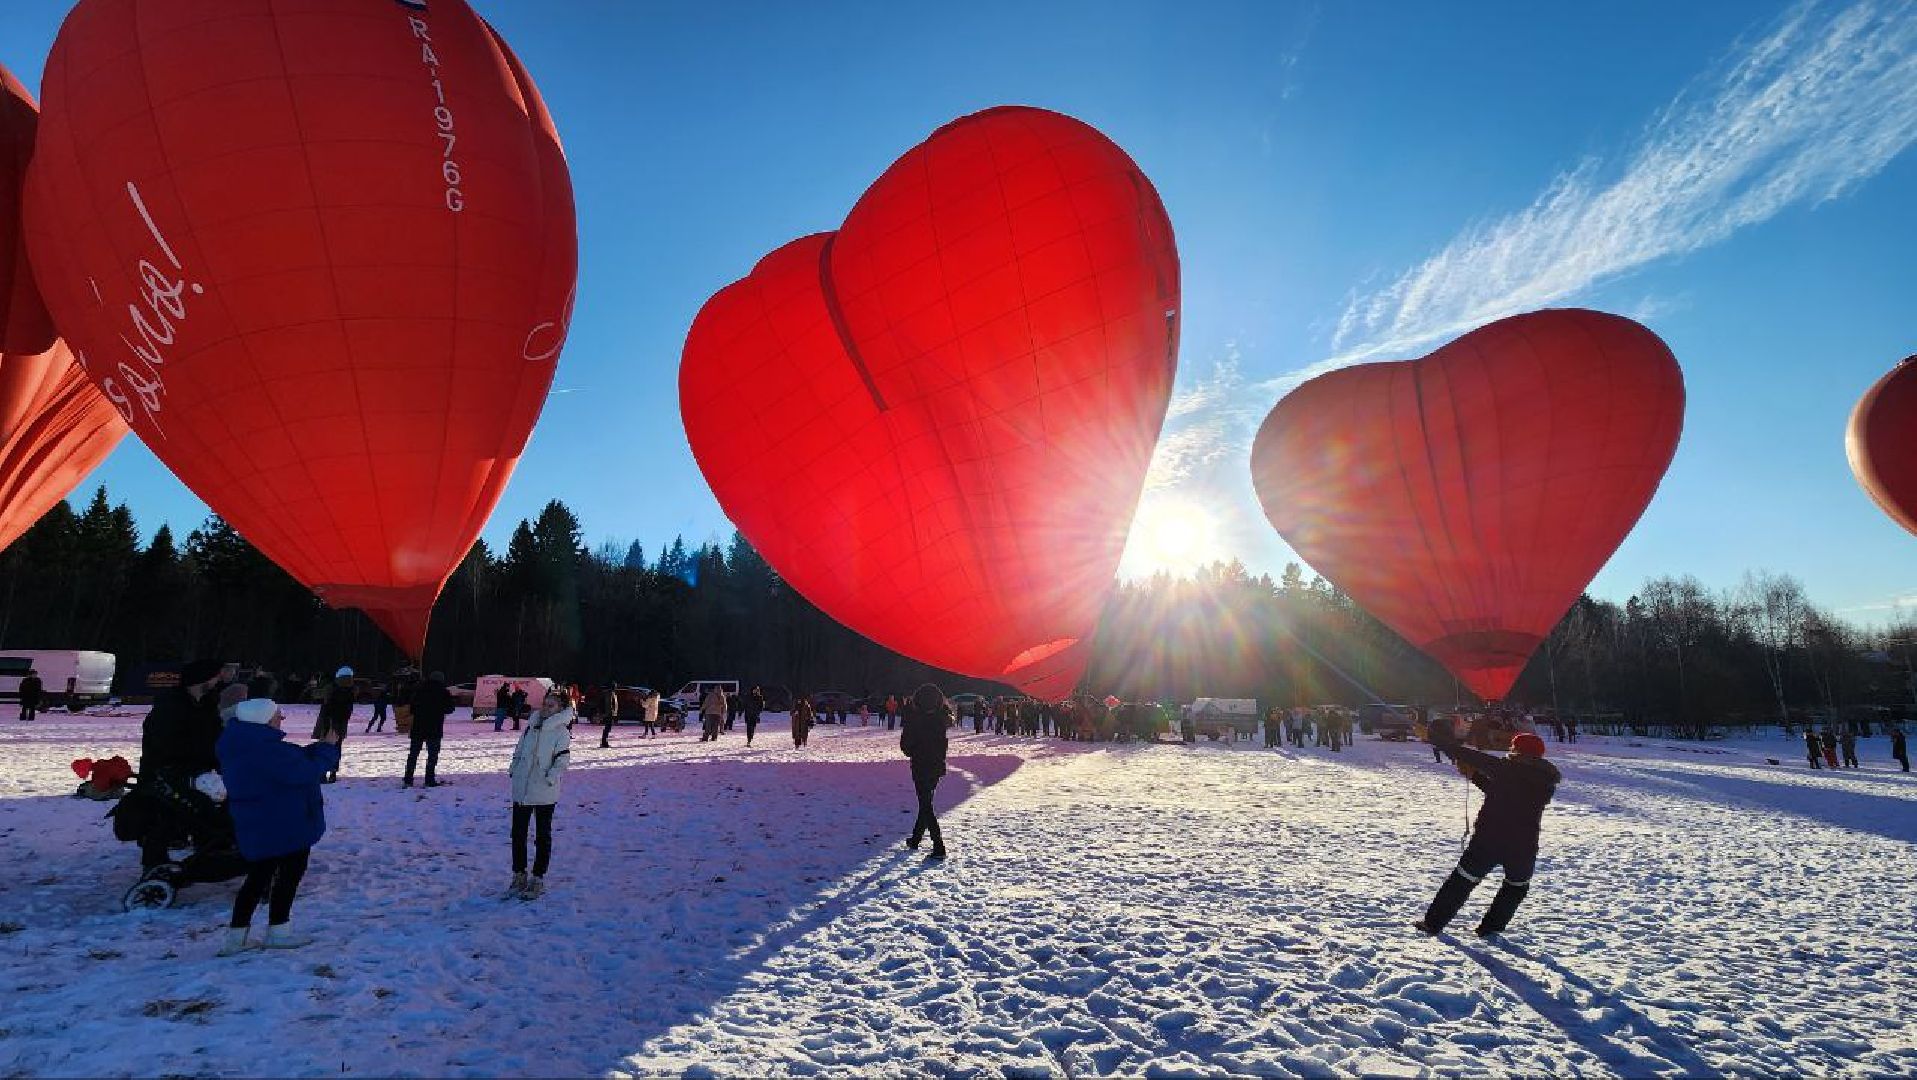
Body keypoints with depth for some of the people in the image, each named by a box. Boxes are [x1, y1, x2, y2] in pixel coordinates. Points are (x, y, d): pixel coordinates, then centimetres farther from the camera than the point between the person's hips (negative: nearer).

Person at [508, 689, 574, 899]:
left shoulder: (561, 732, -11)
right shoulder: (532, 725, 8)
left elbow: (562, 760, -15)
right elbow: (518, 750, 17)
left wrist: (550, 778, -21)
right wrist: (514, 770, 7)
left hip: (544, 793, -6)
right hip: (521, 789, 6)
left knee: (543, 836, 6)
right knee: (518, 834, 13)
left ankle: (538, 879, 15)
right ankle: (519, 875, 27)